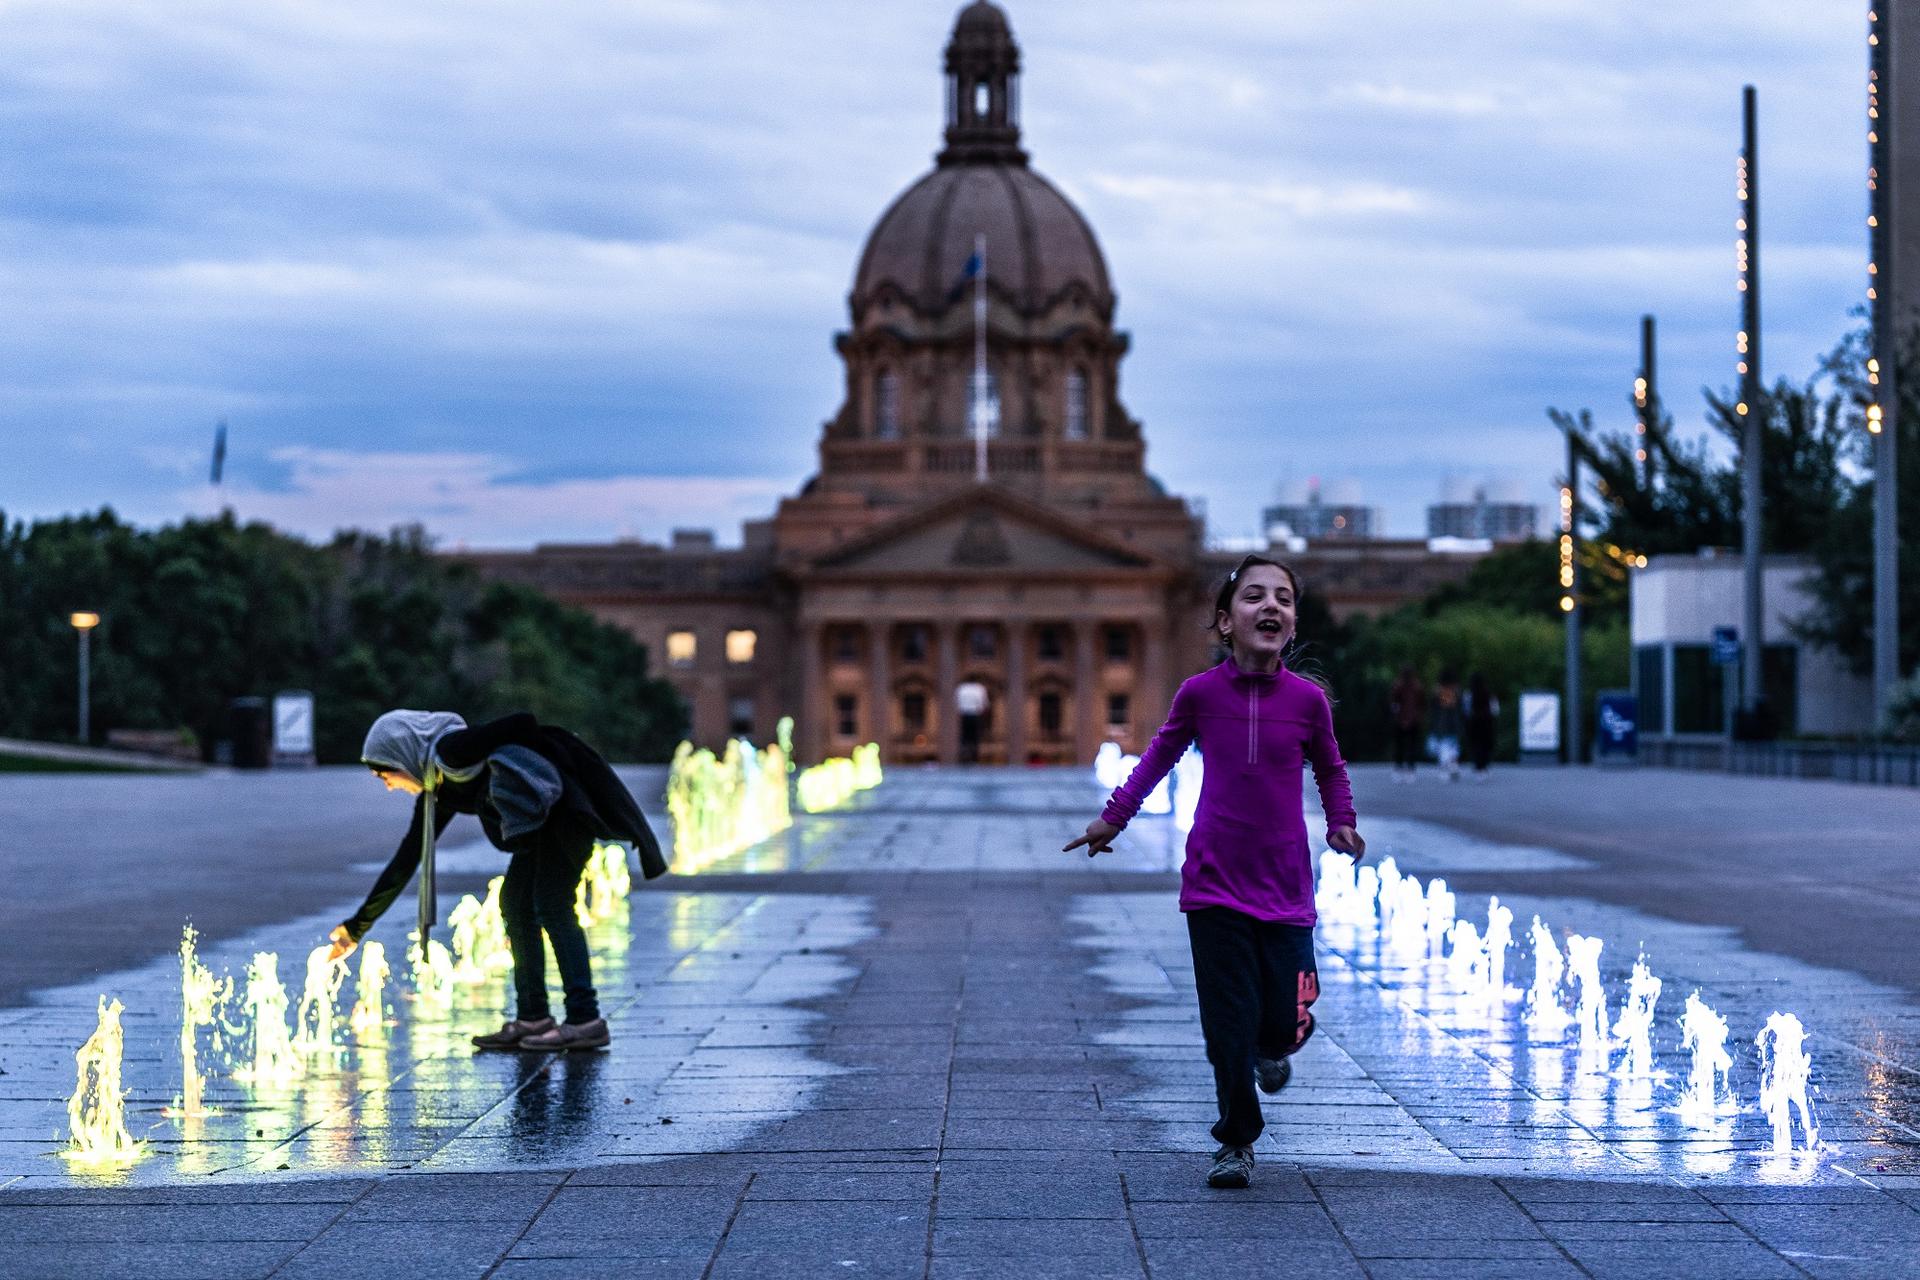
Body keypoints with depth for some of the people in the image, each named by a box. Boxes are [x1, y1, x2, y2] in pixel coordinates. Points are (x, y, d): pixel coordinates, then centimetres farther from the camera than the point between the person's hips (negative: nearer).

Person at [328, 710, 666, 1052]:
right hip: (541, 819, 10)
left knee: (552, 906, -12)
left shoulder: (450, 750, -16)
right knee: (515, 903, 8)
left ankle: (585, 1020, -14)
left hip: (565, 804, -10)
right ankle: (532, 1020, 10)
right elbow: (405, 861, 16)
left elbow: (523, 725, -23)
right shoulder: (437, 796, 11)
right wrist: (358, 925, 17)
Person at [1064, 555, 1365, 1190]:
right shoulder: (1200, 693, -4)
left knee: (1285, 1020, -2)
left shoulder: (1307, 699, -3)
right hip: (1214, 883, -1)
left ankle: (1273, 1048, 36)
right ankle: (1236, 1142, 12)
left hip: (1285, 888, 1)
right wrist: (1113, 817, 15)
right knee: (1229, 1022, -3)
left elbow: (1330, 769, 16)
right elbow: (1160, 755, 14)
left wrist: (1341, 823, 3)